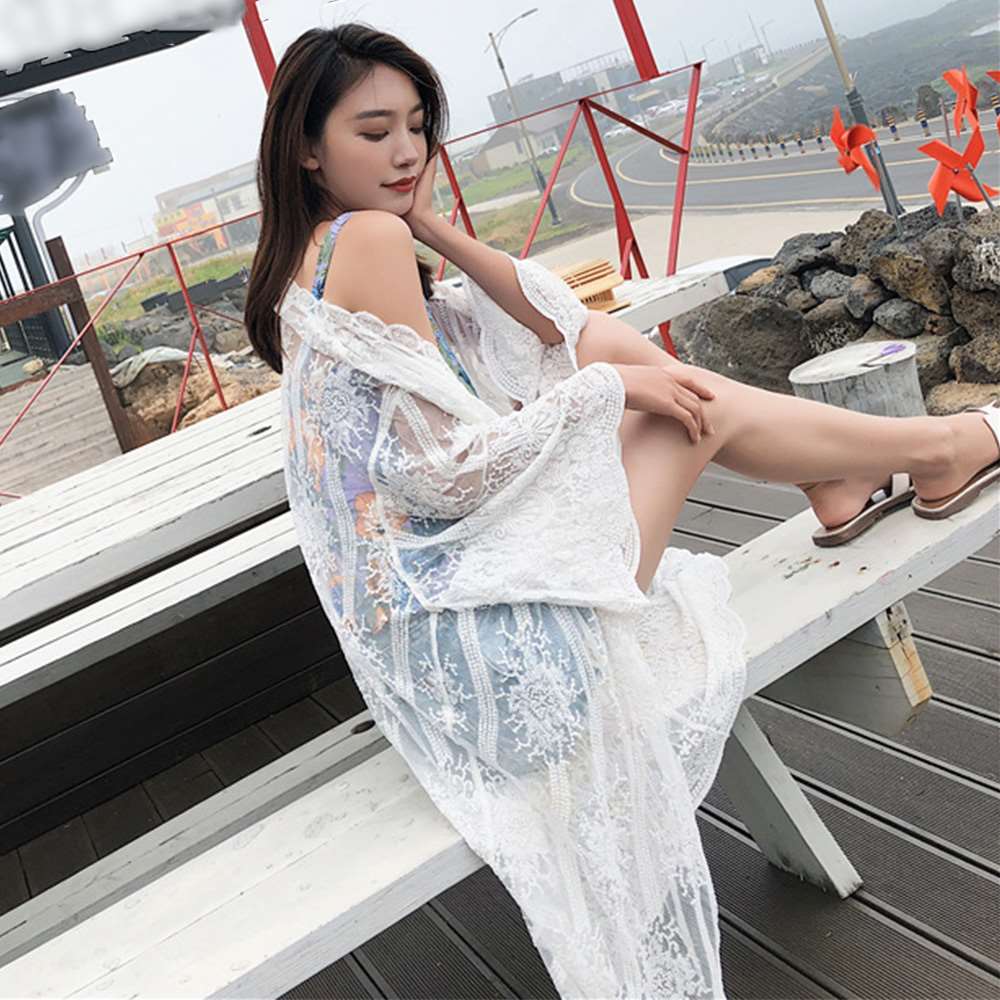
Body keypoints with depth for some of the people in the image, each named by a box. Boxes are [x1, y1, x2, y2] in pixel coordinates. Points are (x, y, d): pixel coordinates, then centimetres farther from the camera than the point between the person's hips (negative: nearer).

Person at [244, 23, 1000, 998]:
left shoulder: (314, 258, 13)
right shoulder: (369, 237, -16)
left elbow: (547, 318, 12)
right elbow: (450, 452, -20)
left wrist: (440, 231, 1)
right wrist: (608, 385, -10)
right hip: (475, 610, -10)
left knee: (603, 334, 12)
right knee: (704, 408, -4)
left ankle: (836, 479, 15)